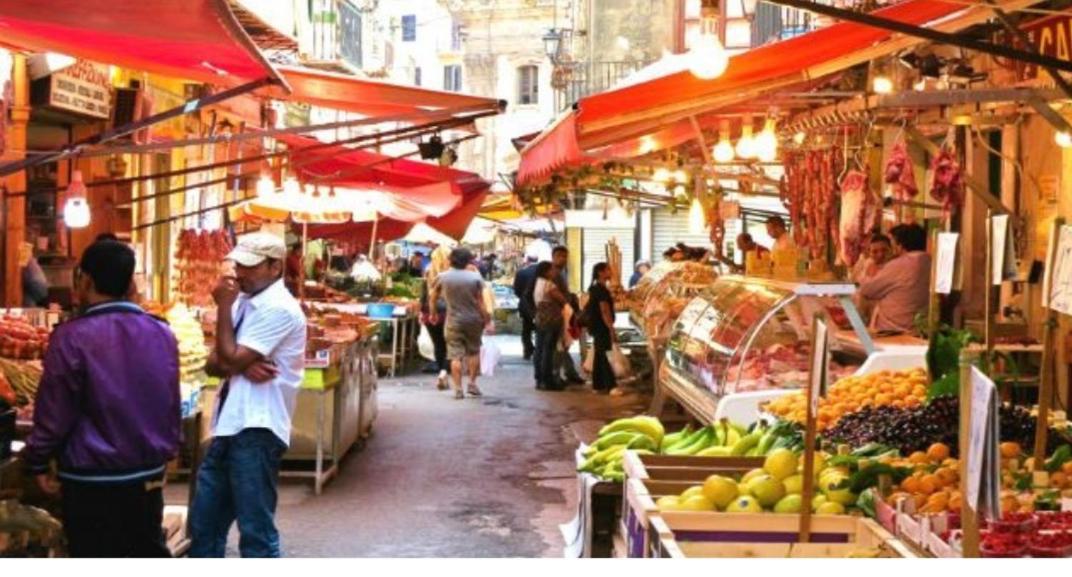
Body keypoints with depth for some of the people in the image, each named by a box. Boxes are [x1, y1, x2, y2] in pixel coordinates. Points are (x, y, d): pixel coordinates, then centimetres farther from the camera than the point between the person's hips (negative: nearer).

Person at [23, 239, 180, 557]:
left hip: (93, 482, -5)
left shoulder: (73, 337, -16)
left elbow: (54, 412, -11)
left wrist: (37, 462, 4)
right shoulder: (162, 333, 2)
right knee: (151, 554, 18)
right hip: (149, 476, 6)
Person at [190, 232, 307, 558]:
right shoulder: (243, 302, 14)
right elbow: (214, 364, 9)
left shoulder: (279, 309, -14)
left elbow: (232, 360, -17)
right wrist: (243, 366, -12)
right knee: (203, 524, 17)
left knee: (256, 531, -3)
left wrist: (223, 307, -9)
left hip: (256, 432, -9)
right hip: (228, 427, 9)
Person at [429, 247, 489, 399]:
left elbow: (433, 297, 9)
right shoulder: (475, 277, -8)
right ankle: (472, 383, 12)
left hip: (454, 321, 0)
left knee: (456, 355, 0)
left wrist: (433, 312, 24)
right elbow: (480, 301, -9)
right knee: (474, 352, 16)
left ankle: (458, 389, -3)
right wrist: (486, 317, 2)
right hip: (473, 320, 0)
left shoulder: (443, 277, -3)